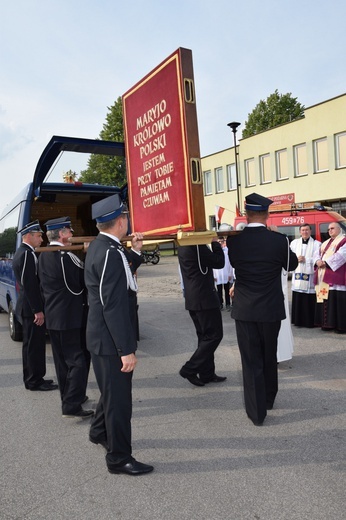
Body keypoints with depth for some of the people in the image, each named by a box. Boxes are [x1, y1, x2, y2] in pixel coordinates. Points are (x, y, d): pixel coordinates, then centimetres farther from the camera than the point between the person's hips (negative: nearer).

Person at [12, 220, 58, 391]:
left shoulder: (21, 252, 15)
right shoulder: (27, 254, -18)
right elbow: (30, 285, -23)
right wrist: (38, 310, -21)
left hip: (27, 307, 11)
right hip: (31, 308, -11)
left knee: (31, 344, 16)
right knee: (35, 345, -1)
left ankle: (31, 379, 26)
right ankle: (35, 381, 9)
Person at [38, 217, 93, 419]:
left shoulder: (43, 256, 9)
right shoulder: (66, 256, -18)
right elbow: (87, 278, -13)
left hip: (53, 317, 9)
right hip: (71, 317, -9)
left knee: (63, 360, 17)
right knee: (78, 360, -1)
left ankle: (70, 397, 29)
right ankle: (72, 405, -2)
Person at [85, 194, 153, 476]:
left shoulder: (100, 246, 7)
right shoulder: (110, 252, -23)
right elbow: (113, 306, -26)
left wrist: (134, 252, 9)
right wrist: (126, 350, -24)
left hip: (102, 336, 10)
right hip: (112, 340, -10)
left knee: (113, 390, 27)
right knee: (119, 398, 5)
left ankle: (100, 431, 48)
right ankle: (119, 458, 22)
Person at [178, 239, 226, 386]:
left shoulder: (183, 245, 9)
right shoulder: (197, 246, -20)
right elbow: (219, 262, -13)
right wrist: (215, 242, -4)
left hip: (193, 298, 10)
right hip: (204, 298, -10)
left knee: (205, 336, 16)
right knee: (214, 335, 1)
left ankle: (206, 373, 23)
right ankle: (189, 369, 3)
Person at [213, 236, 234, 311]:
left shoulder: (227, 250, -2)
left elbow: (230, 263, 0)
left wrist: (230, 274, -2)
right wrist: (214, 275, -3)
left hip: (226, 275, 0)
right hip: (218, 275, 0)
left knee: (227, 290, 8)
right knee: (219, 291, 6)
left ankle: (228, 304, 16)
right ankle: (220, 304, 15)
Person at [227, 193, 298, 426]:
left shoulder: (233, 240, -9)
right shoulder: (278, 240, -12)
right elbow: (292, 264, 6)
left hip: (244, 310, 0)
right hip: (271, 309, 1)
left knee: (251, 361, 8)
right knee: (269, 356, 20)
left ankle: (257, 411, 14)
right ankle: (269, 399, 39)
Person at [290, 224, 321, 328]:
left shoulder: (316, 244, 2)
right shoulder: (294, 242, 11)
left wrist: (305, 259, -12)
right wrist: (297, 259, -11)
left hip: (310, 276, -2)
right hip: (297, 275, 3)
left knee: (309, 300, -1)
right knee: (297, 300, 3)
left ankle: (309, 321, 8)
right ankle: (297, 320, 12)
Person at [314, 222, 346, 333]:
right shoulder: (326, 243, 24)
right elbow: (319, 254, 16)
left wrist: (326, 262, -17)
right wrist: (318, 261, -7)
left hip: (336, 277, -8)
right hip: (324, 276, 8)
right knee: (326, 299, 8)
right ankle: (327, 323, 14)